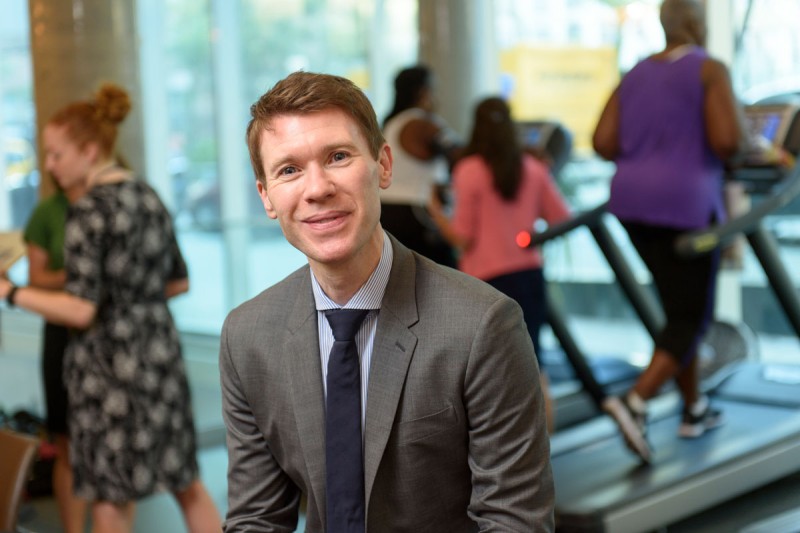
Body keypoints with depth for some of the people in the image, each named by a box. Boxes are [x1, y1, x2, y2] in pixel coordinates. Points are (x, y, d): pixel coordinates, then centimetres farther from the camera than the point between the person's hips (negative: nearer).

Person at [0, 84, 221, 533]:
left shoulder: (88, 212, -15)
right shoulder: (149, 196, 7)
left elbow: (81, 311, -18)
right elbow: (180, 282, 14)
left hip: (109, 360, -7)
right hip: (161, 347, 7)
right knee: (186, 482, 16)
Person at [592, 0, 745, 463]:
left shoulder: (636, 75, 12)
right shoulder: (711, 70, -7)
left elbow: (604, 143, 4)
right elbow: (726, 141, -19)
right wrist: (727, 158, 2)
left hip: (634, 201, 7)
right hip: (685, 203, -7)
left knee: (680, 308, 20)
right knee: (692, 318, 0)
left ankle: (695, 408, 27)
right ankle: (636, 403, -18)